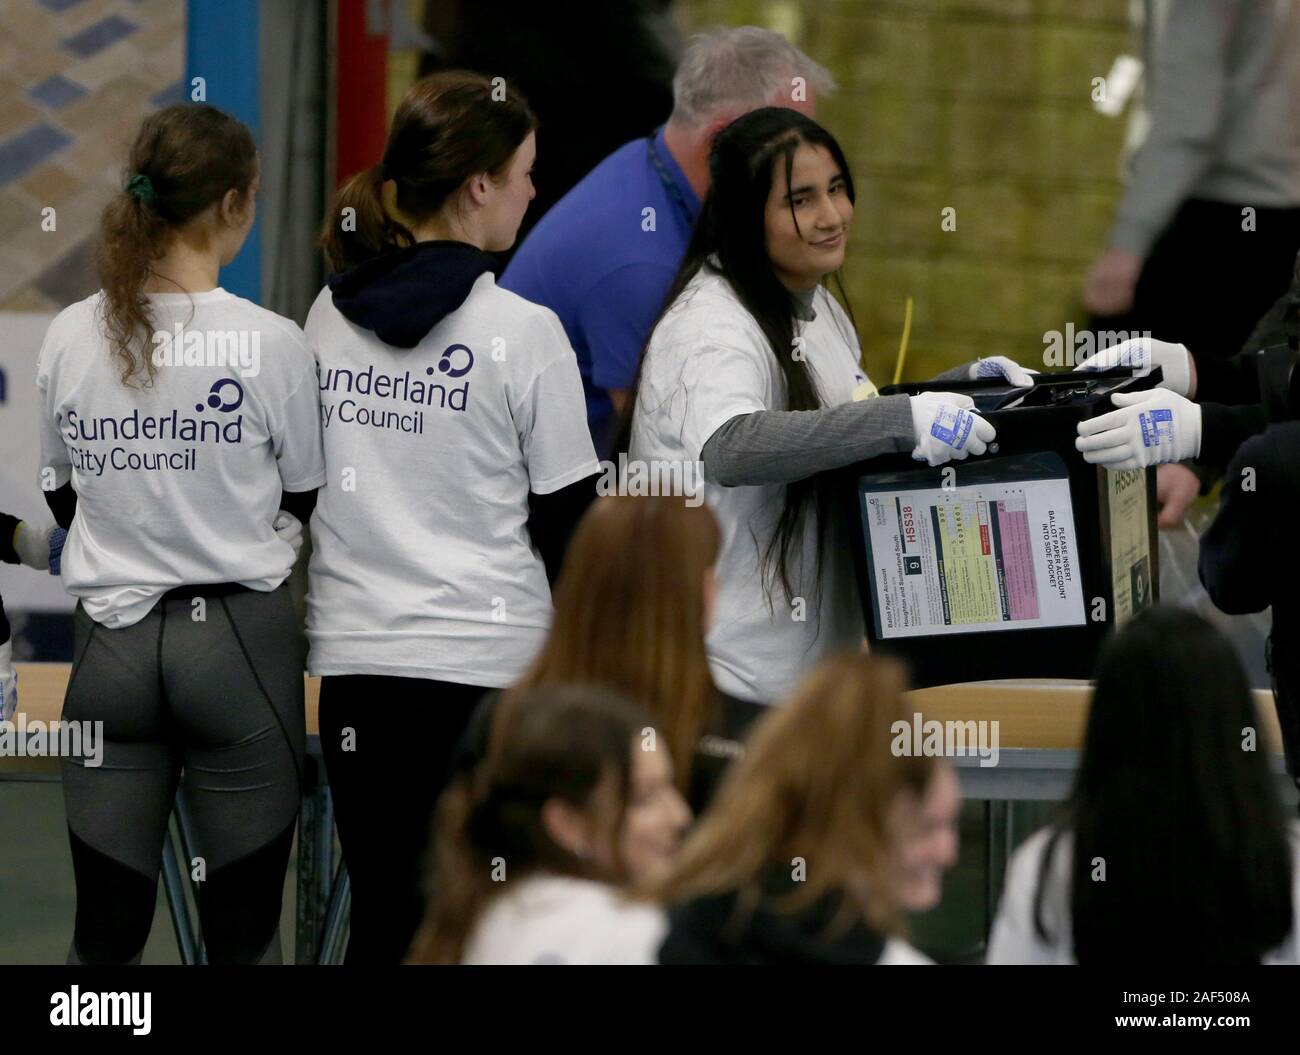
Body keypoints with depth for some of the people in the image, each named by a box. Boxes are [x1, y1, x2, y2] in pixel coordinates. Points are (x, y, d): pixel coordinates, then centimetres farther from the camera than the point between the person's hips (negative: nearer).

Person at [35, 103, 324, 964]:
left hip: (112, 640, 3)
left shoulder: (71, 338, -1)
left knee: (105, 936, 7)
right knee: (243, 934, 6)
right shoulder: (271, 343, -11)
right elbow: (306, 500, 2)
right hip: (240, 640, -3)